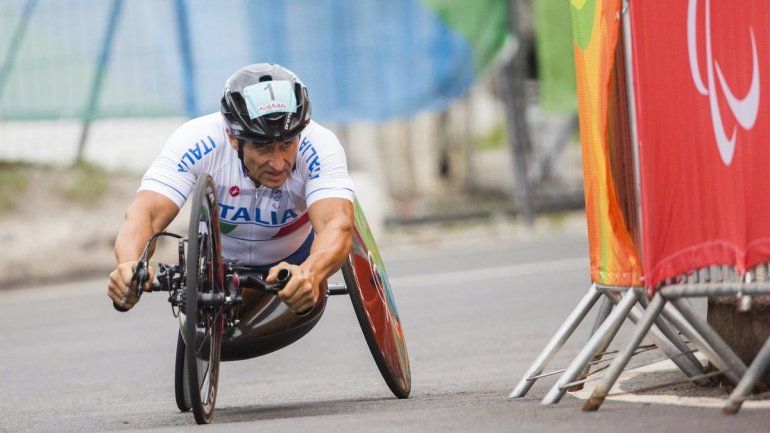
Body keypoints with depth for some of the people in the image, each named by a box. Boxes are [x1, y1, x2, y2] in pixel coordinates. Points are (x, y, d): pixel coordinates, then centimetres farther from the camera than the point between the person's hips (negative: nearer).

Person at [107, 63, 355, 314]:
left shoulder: (319, 146, -34)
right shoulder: (196, 142, -33)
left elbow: (338, 225, -49)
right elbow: (146, 214, -42)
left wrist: (309, 274, -72)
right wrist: (129, 266, -66)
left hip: (294, 262, 2)